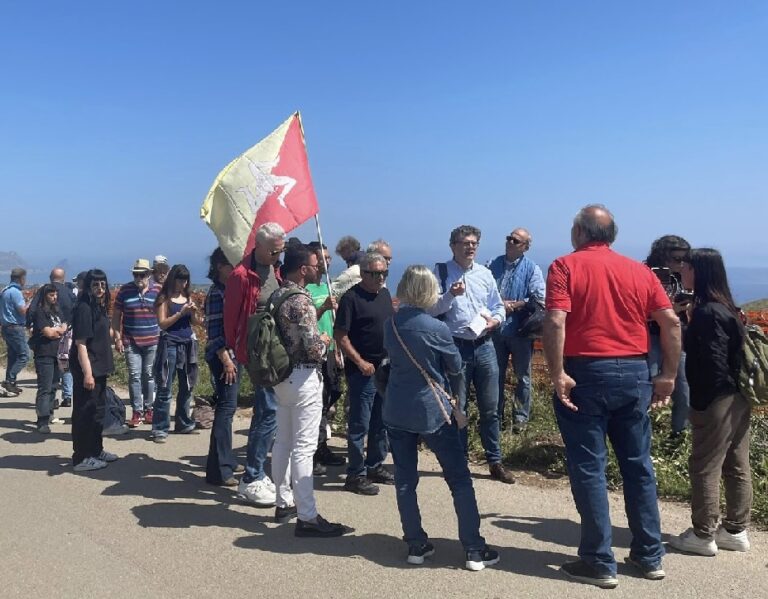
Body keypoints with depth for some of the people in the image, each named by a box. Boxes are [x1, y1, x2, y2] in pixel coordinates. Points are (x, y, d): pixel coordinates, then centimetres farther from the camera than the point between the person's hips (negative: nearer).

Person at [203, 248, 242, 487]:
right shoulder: (216, 293, -13)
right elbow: (214, 332, -18)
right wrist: (226, 360, -21)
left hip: (233, 354, 9)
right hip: (223, 356, -9)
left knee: (227, 406, 16)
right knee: (226, 407, -8)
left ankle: (226, 460, 27)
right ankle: (218, 470, -3)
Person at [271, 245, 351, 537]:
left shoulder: (275, 296, 9)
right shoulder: (301, 300, -18)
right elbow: (314, 347, -21)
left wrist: (320, 309, 15)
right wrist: (325, 340, 0)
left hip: (282, 375, 9)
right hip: (303, 377, -9)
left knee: (283, 441, 15)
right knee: (303, 447, -7)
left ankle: (284, 503, 27)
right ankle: (307, 518, -2)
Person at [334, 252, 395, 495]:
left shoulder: (385, 294, 11)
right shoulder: (351, 298, -12)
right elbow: (340, 335, -15)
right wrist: (361, 362, -18)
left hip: (386, 368, 8)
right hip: (363, 371, -8)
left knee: (381, 422, 15)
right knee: (359, 424, 0)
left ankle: (375, 466, 29)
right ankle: (355, 475, 9)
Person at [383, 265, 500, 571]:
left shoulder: (390, 324, -2)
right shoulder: (437, 328, -15)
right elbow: (456, 367, -1)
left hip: (396, 411, 4)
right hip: (432, 411, -4)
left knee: (405, 480, 12)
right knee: (459, 478, 5)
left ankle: (416, 544, 18)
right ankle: (474, 549, 8)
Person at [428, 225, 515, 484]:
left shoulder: (485, 274, 9)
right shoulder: (441, 273, -1)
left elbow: (499, 307, 16)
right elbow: (431, 309, -7)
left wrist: (495, 320, -4)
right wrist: (450, 295, -22)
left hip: (484, 345, 3)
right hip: (455, 346, -3)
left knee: (490, 408, 8)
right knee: (457, 408, 6)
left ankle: (495, 462, 20)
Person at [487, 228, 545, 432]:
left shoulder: (532, 269, -4)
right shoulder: (493, 264, 4)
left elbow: (540, 300, -12)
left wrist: (513, 305, -16)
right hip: (496, 329, 3)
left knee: (522, 376, 10)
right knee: (496, 375, 12)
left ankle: (521, 417, 22)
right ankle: (496, 416, 25)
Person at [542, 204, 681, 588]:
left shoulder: (566, 266, -4)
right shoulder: (639, 271, 9)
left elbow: (555, 322, -18)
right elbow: (671, 322, 4)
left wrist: (558, 375, -15)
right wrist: (668, 376, 9)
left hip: (586, 374, -4)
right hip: (634, 374, 5)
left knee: (589, 468, 4)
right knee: (638, 465, 14)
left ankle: (599, 563, 10)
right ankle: (649, 556, 24)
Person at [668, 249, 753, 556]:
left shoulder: (707, 312, -18)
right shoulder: (726, 308, 11)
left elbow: (714, 363, -21)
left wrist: (701, 404, -17)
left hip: (717, 403, -9)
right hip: (738, 400, 10)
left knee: (705, 468, 1)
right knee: (736, 467, 15)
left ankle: (703, 535, 10)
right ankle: (735, 531, 25)